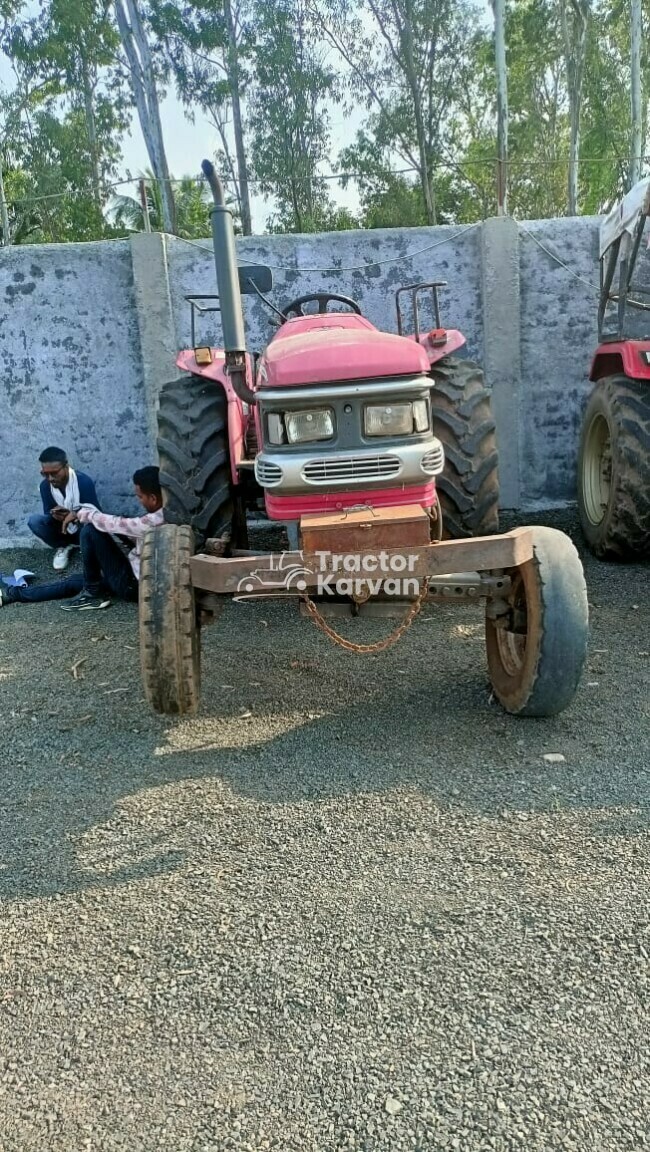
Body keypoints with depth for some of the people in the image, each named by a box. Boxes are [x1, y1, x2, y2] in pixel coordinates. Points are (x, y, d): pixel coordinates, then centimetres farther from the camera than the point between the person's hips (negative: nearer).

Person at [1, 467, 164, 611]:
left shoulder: (152, 522, -28)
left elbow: (112, 523, -22)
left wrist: (79, 513, -5)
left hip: (132, 584, -10)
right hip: (138, 579, 10)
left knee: (90, 530, -14)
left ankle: (93, 594, -2)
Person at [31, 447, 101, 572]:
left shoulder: (84, 482, -25)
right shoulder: (45, 485, -12)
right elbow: (47, 514, -5)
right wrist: (53, 516, -32)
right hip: (62, 529, 4)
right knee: (34, 521, -22)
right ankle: (63, 547, -1)